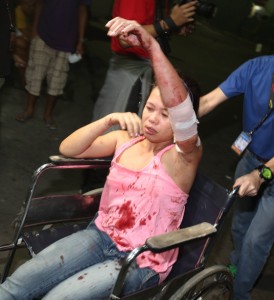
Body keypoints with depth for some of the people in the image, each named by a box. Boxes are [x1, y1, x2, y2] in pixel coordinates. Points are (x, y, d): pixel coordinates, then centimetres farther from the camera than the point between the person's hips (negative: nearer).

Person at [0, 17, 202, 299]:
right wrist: (110, 119, -19)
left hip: (141, 262, -5)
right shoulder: (125, 140, 4)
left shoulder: (183, 156, -14)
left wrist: (151, 45, -47)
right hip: (101, 235, 5)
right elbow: (67, 149, -2)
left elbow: (179, 105, -35)